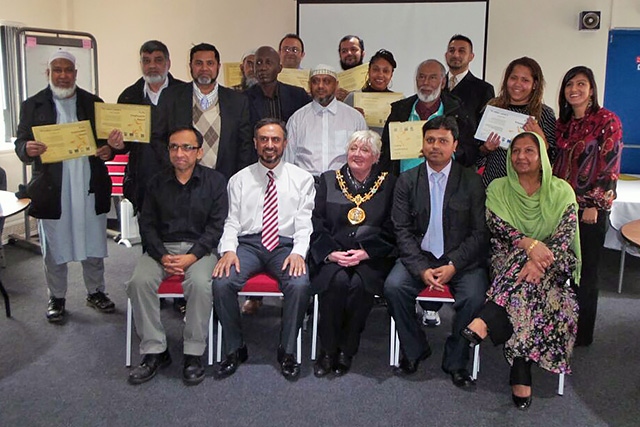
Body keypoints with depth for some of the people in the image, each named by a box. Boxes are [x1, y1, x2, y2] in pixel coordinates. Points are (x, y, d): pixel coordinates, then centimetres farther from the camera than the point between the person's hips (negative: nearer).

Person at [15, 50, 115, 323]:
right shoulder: (33, 105, 4)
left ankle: (96, 292, 27)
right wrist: (28, 149, -22)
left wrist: (108, 150, -12)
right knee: (54, 247, 9)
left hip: (90, 187, 1)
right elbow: (20, 143, 1)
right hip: (51, 190, -1)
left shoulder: (93, 103, 9)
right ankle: (56, 298, 24)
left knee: (93, 243, 11)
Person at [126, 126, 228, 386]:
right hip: (162, 247, 3)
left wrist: (192, 256, -16)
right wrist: (162, 256, -10)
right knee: (140, 281, -25)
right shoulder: (157, 182, 10)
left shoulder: (214, 181, 3)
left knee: (200, 283, -33)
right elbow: (147, 224, 7)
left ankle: (194, 354, -17)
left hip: (199, 248, -3)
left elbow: (216, 226, -3)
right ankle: (154, 352, -12)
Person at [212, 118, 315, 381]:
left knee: (300, 284, -31)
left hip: (285, 245, -1)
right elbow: (232, 222, 8)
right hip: (248, 243, 1)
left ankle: (287, 352, -10)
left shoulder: (301, 179, 10)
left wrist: (298, 252, -15)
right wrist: (228, 250, -12)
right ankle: (234, 350, -5)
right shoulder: (239, 180, 14)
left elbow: (304, 222, 3)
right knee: (222, 283, -27)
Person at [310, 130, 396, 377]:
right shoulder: (329, 180, 13)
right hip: (332, 255, 1)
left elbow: (390, 231, 4)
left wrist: (364, 253, -11)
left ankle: (346, 351, -12)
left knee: (360, 283, -31)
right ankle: (328, 350, -13)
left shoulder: (388, 184, 10)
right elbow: (317, 225, 6)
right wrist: (331, 253, -11)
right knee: (337, 280, -31)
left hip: (372, 257, 0)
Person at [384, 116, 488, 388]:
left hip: (462, 259, -1)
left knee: (474, 297, -27)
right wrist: (422, 269, -15)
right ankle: (414, 351, -1)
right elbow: (402, 231, -1)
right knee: (394, 286, -24)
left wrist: (453, 265, -16)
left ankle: (456, 361, -2)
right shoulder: (407, 181, 4)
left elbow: (480, 233, -2)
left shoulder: (472, 181, 0)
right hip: (419, 256, 1)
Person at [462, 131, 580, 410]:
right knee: (526, 288, -35)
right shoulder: (498, 188, 7)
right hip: (507, 262, 0)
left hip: (552, 266, 0)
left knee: (529, 276, -38)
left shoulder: (561, 192, 4)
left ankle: (487, 323, -45)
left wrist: (540, 261, -29)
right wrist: (529, 243, -28)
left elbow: (565, 236, -8)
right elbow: (496, 227, -7)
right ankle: (521, 375, -40)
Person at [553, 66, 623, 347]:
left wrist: (594, 205, -14)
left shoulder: (607, 121, -6)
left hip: (589, 209, -5)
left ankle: (581, 333, 18)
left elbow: (610, 168, -11)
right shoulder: (563, 123, 12)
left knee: (584, 272, 4)